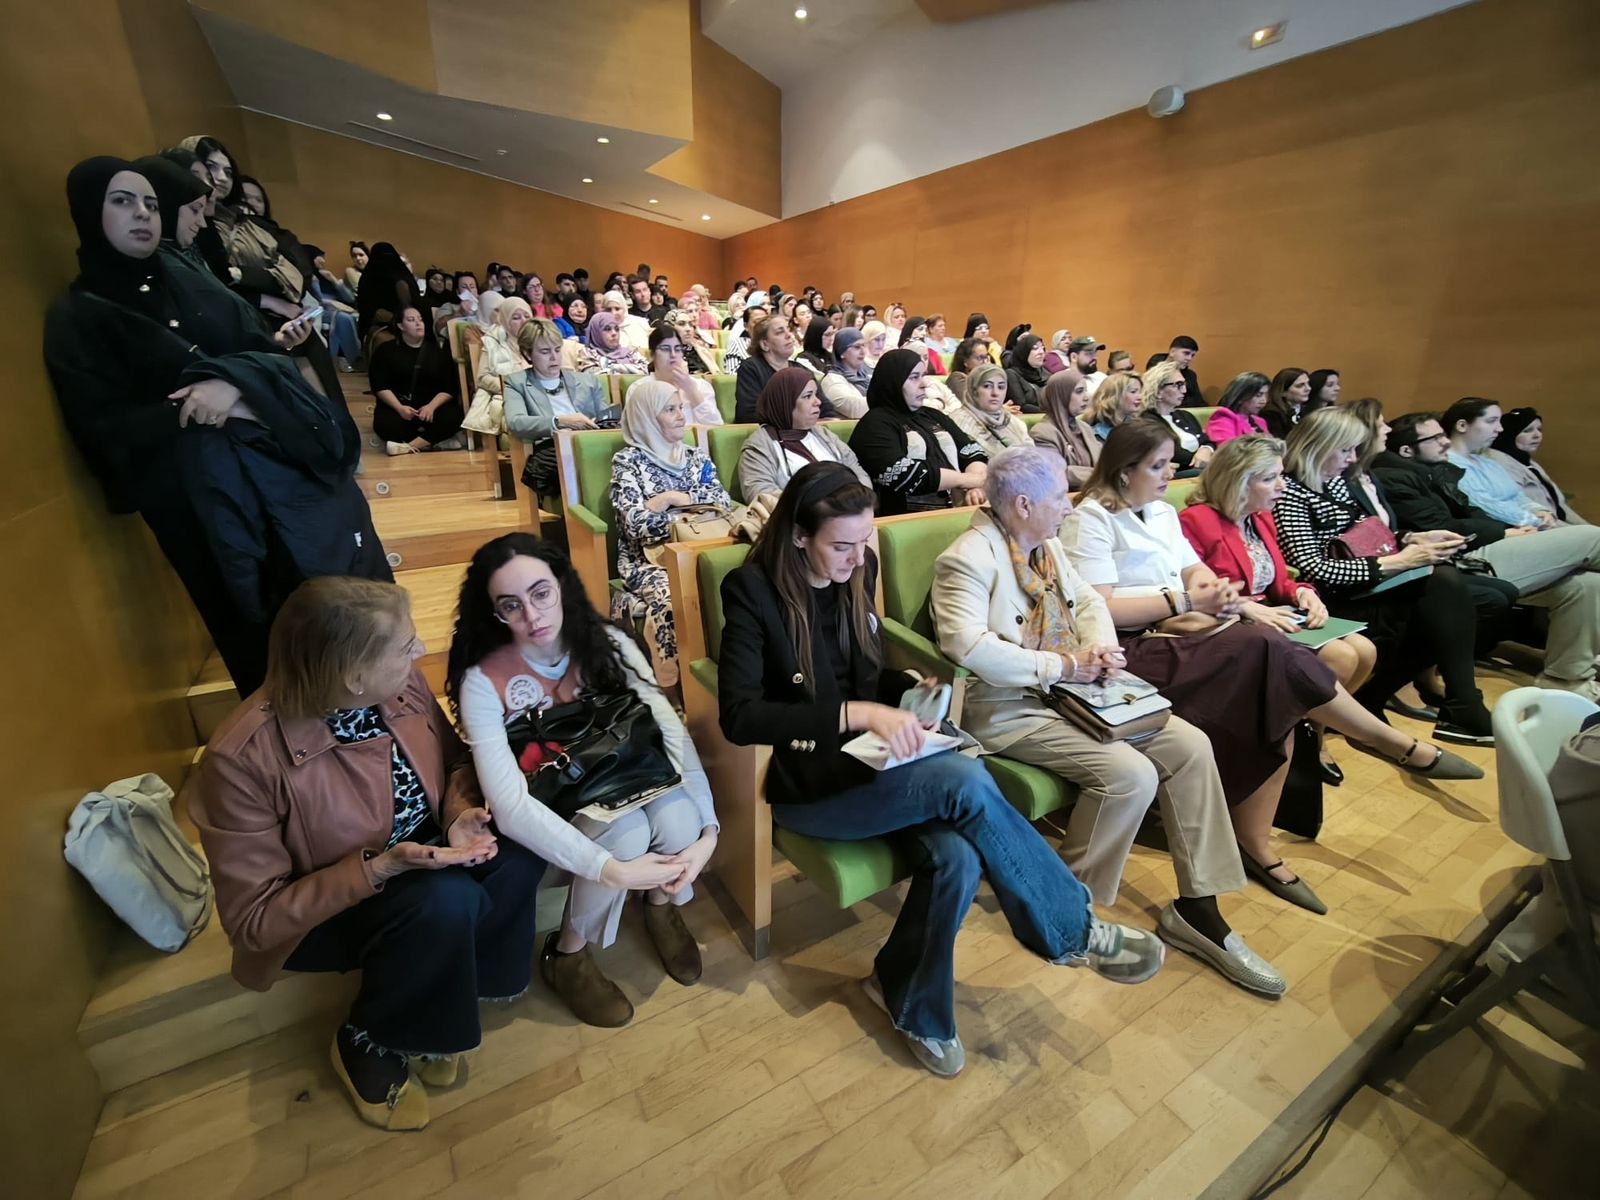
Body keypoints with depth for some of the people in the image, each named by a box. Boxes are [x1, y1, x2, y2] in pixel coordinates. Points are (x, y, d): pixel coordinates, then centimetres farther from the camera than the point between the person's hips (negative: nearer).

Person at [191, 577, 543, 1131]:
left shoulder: (402, 683, -17)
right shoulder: (241, 759, -30)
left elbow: (454, 761, 2)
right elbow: (254, 918, -21)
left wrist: (459, 815, -19)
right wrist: (379, 868, -34)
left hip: (422, 858, 5)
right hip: (319, 914, -5)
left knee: (521, 848, -21)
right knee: (446, 901, -32)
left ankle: (453, 987, 3)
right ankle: (367, 1044, -1)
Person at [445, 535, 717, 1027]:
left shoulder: (607, 643, -15)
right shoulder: (483, 681, -21)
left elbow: (673, 733, -19)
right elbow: (510, 807, -28)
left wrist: (707, 830, -29)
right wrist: (611, 870, -34)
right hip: (551, 813, -2)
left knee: (677, 817, -28)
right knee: (627, 831, -32)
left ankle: (663, 905, 7)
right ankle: (567, 954, -1)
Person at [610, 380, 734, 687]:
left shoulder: (695, 456, 17)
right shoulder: (627, 460, 1)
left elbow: (724, 501, 2)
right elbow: (635, 524, -12)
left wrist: (674, 498, -6)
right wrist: (667, 499, -7)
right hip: (648, 559, -4)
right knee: (674, 598, -38)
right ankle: (675, 681, -20)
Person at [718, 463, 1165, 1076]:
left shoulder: (858, 570, 4)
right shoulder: (752, 589, -15)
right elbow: (737, 716, -24)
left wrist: (911, 688, -4)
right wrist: (854, 713, -31)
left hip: (868, 761, 6)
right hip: (805, 784, -6)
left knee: (957, 856, -22)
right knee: (967, 782, -26)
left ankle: (911, 1002, 7)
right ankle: (1074, 931, -2)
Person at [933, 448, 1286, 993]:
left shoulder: (1046, 545, 13)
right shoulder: (969, 558, -16)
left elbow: (1088, 600, 20)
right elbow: (966, 644, -29)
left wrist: (1100, 646, -3)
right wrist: (1061, 666, -21)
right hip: (1011, 709, -9)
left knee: (1190, 746, -2)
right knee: (1130, 774, -23)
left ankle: (1195, 908, 9)